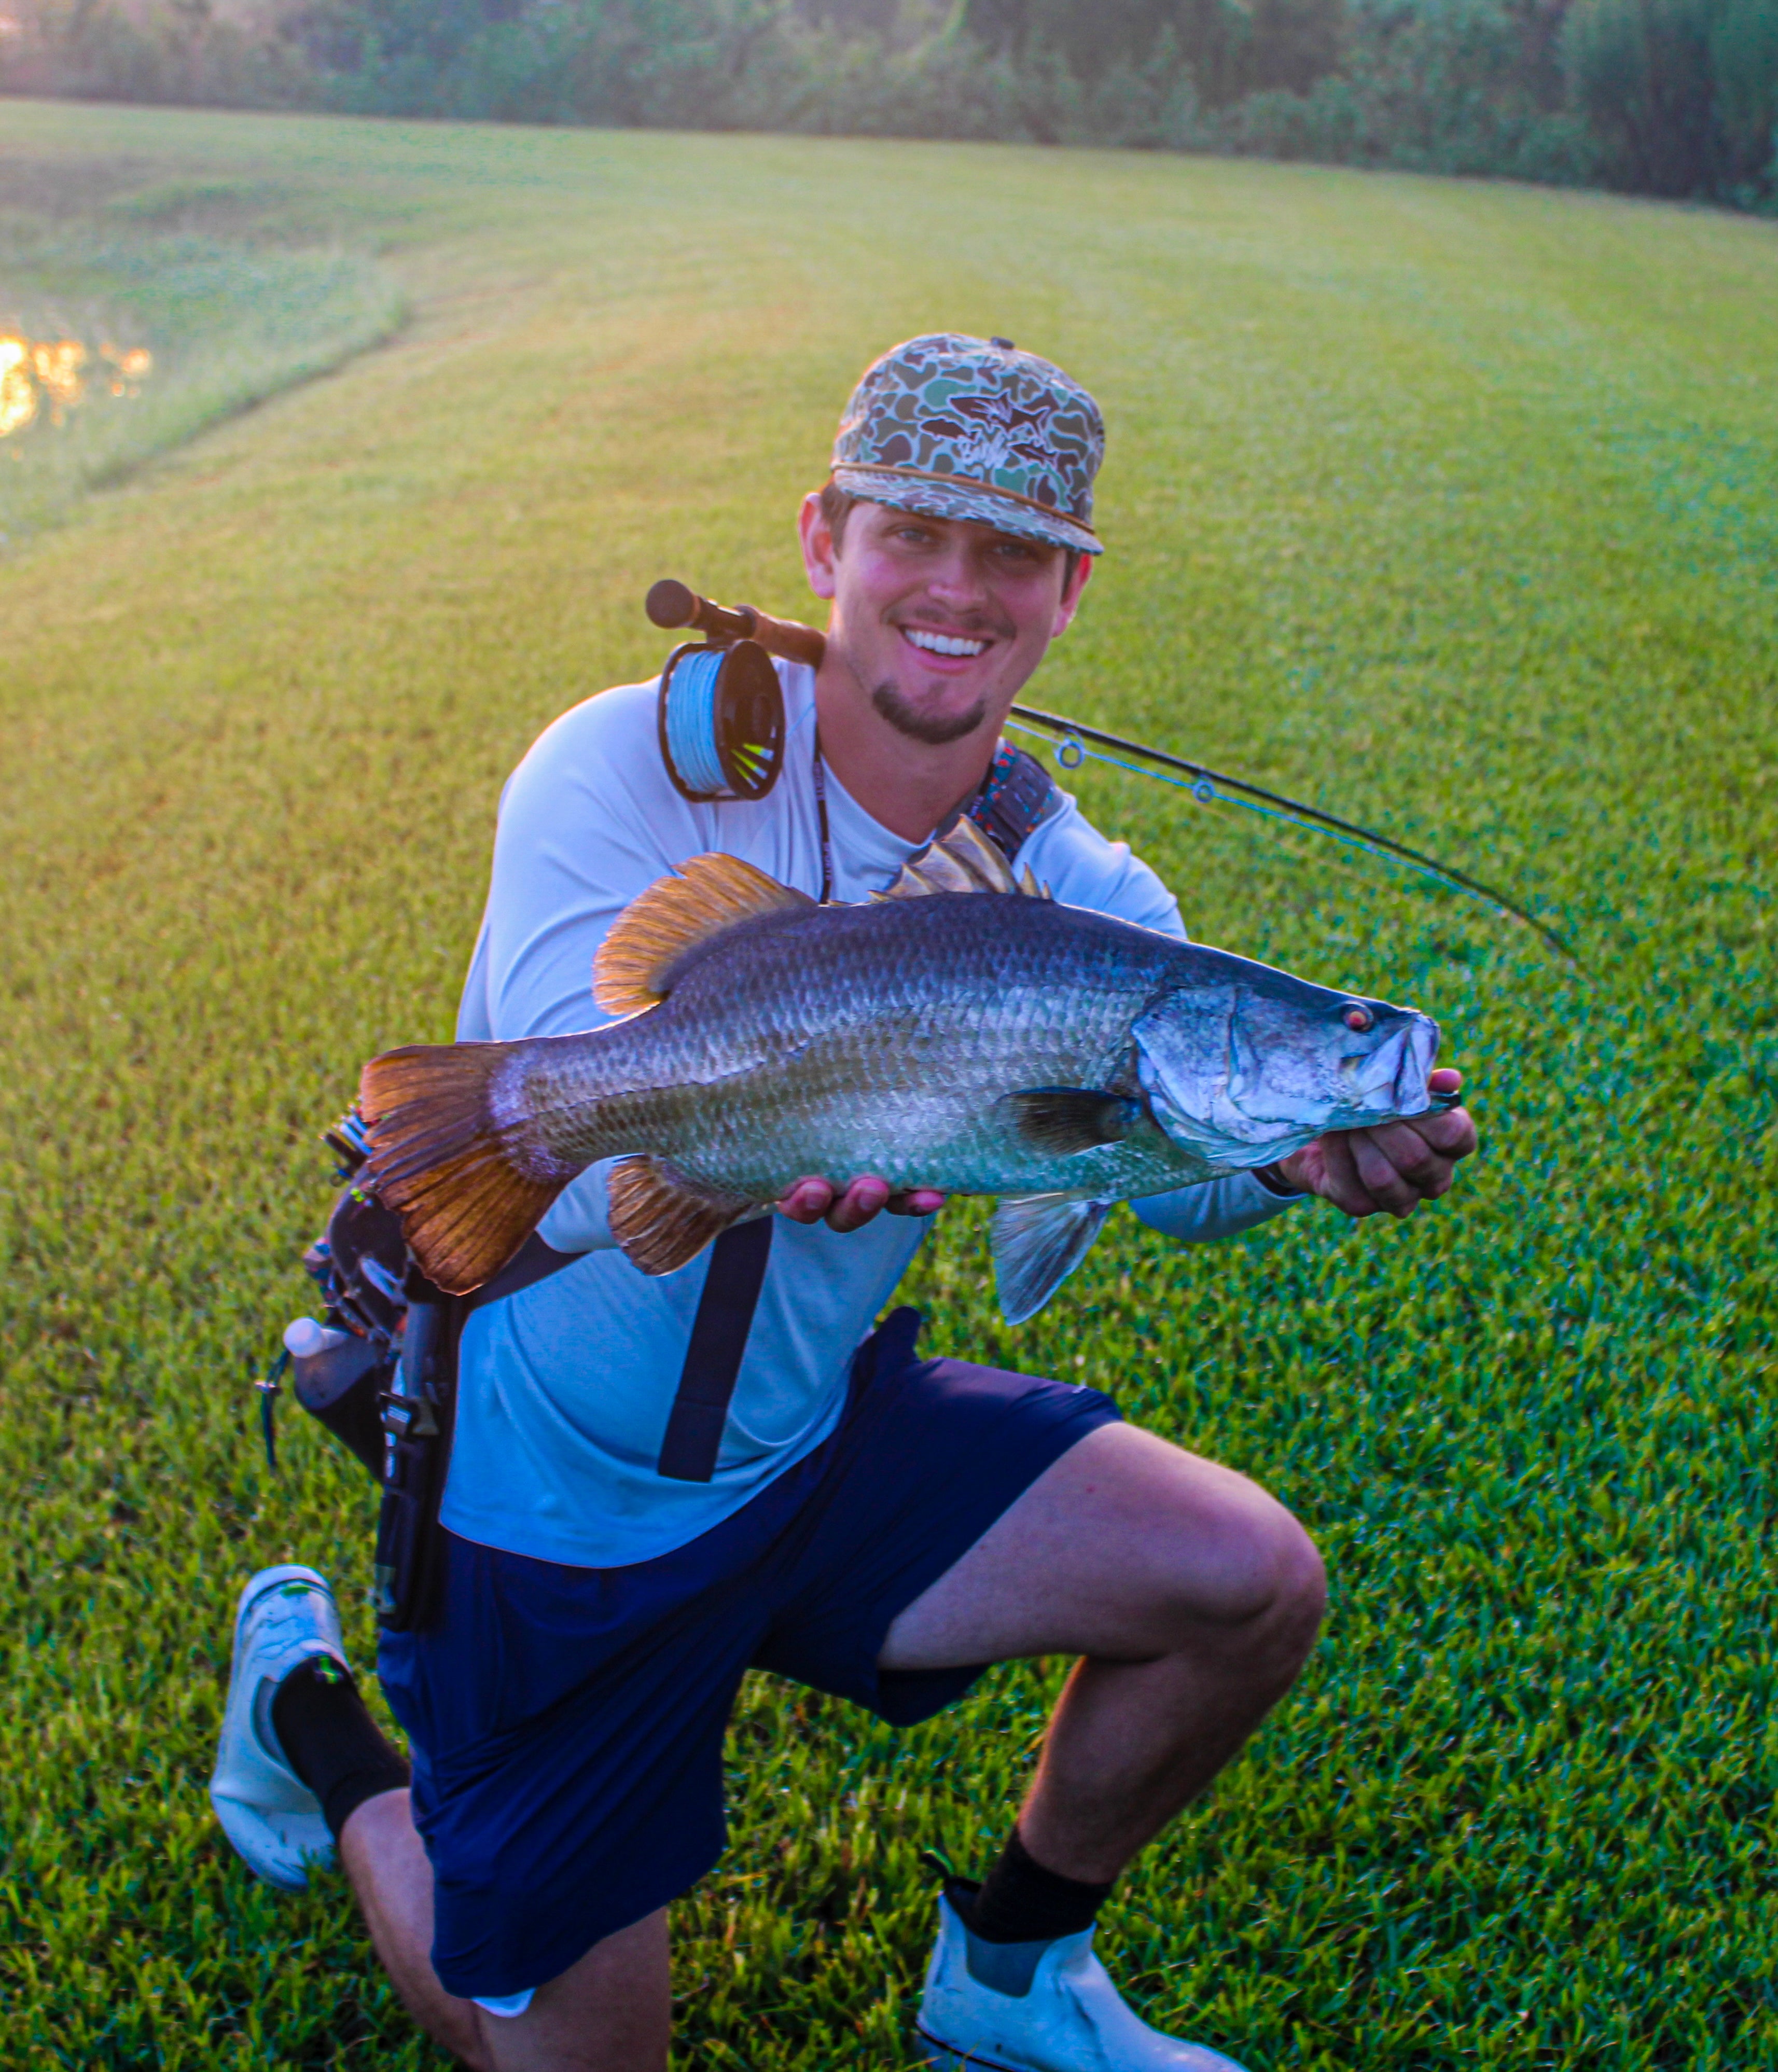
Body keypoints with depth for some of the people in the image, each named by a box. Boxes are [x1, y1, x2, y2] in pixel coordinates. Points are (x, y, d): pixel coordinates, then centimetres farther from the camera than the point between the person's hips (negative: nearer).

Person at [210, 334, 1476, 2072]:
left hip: (821, 1441, 5)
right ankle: (310, 1702, 32)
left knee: (1248, 1584, -9)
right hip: (544, 1497, -4)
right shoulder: (633, 771, -22)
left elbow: (1181, 1155, -22)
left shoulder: (1075, 893, -7)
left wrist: (1304, 1148, -45)